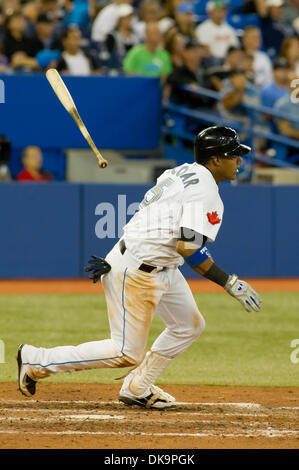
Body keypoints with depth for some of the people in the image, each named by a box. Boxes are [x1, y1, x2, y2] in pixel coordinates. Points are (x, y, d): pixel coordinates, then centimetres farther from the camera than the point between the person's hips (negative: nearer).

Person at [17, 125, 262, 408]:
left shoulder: (181, 173, 12)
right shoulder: (205, 193, -19)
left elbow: (150, 221, 14)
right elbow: (187, 247, -28)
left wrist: (115, 260, 16)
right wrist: (230, 283, -26)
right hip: (138, 273, -11)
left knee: (190, 325, 16)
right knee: (127, 353, -3)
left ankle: (137, 389, 22)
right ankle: (35, 360, 4)